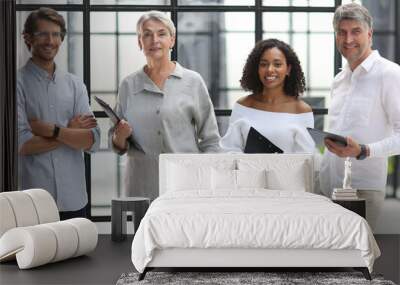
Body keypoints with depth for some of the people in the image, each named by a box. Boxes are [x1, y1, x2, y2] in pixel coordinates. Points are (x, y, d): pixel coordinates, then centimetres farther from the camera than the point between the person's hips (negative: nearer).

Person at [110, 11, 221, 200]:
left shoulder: (193, 81, 1)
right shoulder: (129, 85, 7)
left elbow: (210, 141, 3)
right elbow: (118, 146, 13)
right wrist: (120, 136, -7)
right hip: (141, 189, 2)